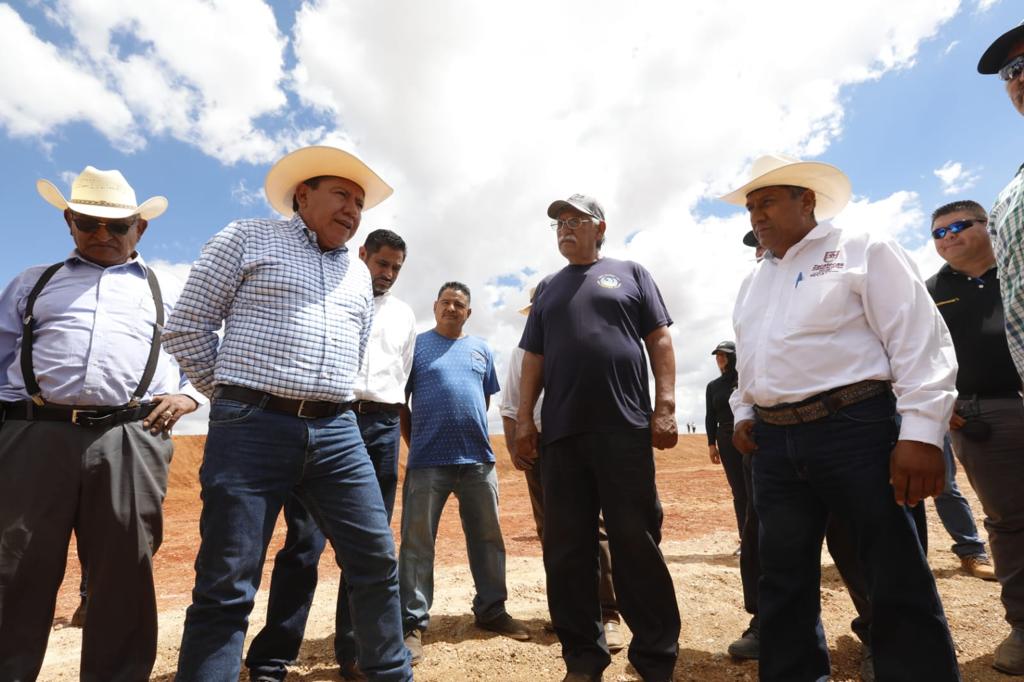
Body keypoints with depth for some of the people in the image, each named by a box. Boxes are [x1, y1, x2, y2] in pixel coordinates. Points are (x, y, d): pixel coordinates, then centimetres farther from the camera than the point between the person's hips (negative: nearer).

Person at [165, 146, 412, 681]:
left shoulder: (358, 272, 20)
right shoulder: (247, 238, 6)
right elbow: (186, 327, 3)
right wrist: (237, 397, 5)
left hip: (337, 434, 5)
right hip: (253, 430, -4)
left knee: (376, 561, 6)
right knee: (226, 585, 1)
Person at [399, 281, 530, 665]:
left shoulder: (481, 349, 14)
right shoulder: (416, 344, 4)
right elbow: (399, 401, 3)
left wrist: (468, 434, 13)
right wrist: (416, 443, 1)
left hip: (478, 459, 4)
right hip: (427, 461, -3)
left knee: (488, 539, 11)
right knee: (417, 543, 1)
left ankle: (491, 611, 26)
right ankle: (413, 624, 11)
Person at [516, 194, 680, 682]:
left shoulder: (629, 274, 13)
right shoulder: (547, 289, 21)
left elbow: (659, 342, 5)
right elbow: (533, 359, 16)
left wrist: (665, 408, -6)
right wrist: (524, 418, 5)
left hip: (624, 427, -3)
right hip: (560, 432, 4)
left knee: (636, 543, 2)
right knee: (566, 550, 5)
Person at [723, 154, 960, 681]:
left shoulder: (862, 252, 1)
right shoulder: (753, 282, 19)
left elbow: (920, 341, -7)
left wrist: (921, 433, -15)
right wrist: (743, 413, 11)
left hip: (852, 429, -5)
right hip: (773, 442, 6)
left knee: (897, 580, 3)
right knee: (783, 579, 12)